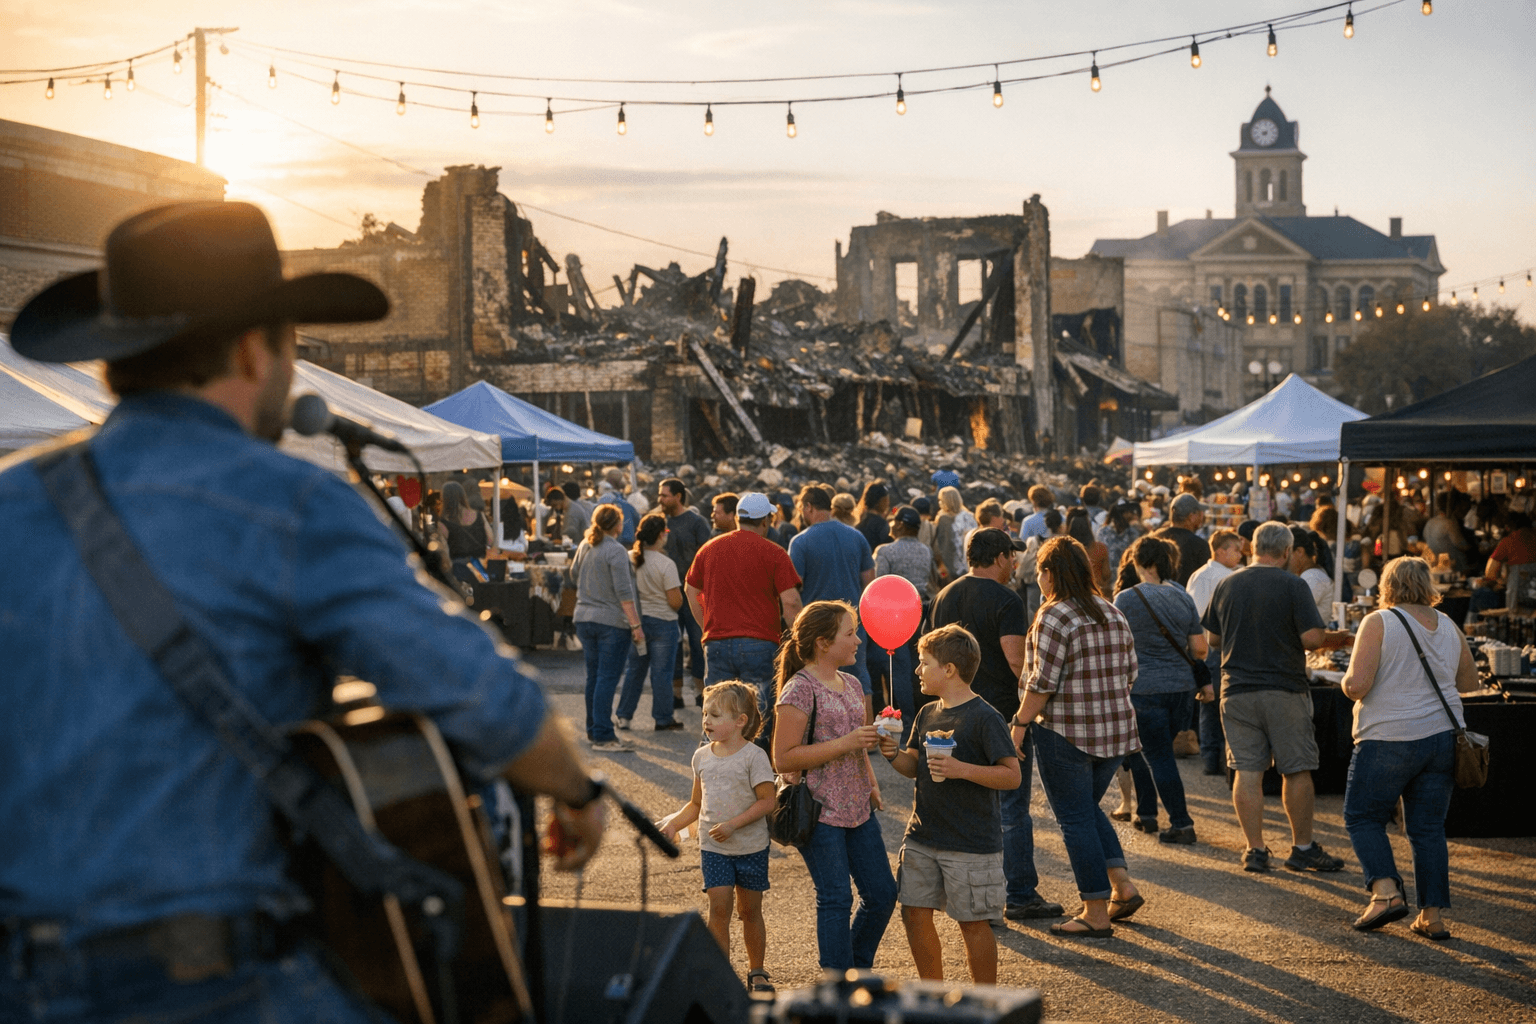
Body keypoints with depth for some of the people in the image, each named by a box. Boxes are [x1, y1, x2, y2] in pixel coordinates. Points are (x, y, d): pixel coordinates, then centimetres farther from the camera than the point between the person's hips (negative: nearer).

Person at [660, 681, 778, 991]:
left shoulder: (753, 756, -11)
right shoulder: (702, 756, 5)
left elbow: (766, 801, -13)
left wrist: (733, 824, -22)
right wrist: (673, 824, 0)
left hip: (751, 846, -3)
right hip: (713, 848, 3)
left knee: (750, 909, 8)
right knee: (719, 906, -9)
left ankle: (757, 972, 24)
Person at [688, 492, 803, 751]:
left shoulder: (709, 549, 10)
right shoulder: (773, 553, -4)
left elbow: (691, 591, 19)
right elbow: (790, 602, -9)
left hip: (716, 643, 4)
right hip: (760, 643, -4)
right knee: (761, 720, 2)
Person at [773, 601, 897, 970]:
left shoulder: (851, 684, 12)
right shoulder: (800, 690, -14)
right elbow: (783, 759, -19)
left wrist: (871, 784, 13)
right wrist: (845, 744, -22)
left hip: (857, 809, 8)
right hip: (819, 812, -8)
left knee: (882, 893, 10)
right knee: (836, 898, -4)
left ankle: (859, 971, 28)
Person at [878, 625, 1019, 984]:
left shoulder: (984, 718, -13)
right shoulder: (928, 714, 9)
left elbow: (1012, 775, -15)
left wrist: (962, 770, -25)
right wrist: (895, 754, -4)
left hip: (971, 843, -7)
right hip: (922, 837, 7)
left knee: (972, 922, 1)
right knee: (915, 913, 9)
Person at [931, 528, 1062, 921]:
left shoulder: (946, 597, 9)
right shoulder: (1005, 599, -13)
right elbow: (1016, 658, -22)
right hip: (1003, 713, -7)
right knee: (1013, 808, 1)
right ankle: (1021, 895, 5)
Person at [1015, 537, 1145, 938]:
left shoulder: (1053, 617, -13)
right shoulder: (1112, 612, 9)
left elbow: (1042, 683, -17)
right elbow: (1129, 672, 12)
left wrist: (1020, 724, -8)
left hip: (1066, 732, -7)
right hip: (1116, 731, 7)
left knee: (1075, 818, 2)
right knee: (1088, 808, 24)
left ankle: (1096, 915, 5)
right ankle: (1122, 885, 13)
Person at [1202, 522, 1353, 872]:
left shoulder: (1226, 586, 5)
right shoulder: (1293, 586, -8)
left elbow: (1212, 638, 12)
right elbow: (1311, 638, -15)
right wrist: (1338, 639, 5)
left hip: (1237, 690, 3)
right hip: (1285, 691, -3)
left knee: (1247, 771, 4)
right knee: (1296, 770, 7)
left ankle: (1255, 849, 6)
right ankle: (1302, 847, 14)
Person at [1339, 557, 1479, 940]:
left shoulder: (1378, 623, -10)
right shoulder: (1449, 627, 8)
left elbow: (1356, 685, -17)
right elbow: (1468, 681, 20)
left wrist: (1348, 683, 5)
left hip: (1389, 739, -5)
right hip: (1443, 736, 5)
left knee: (1363, 817, 9)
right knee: (1428, 828, 10)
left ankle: (1386, 891, -7)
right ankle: (1432, 916, 8)